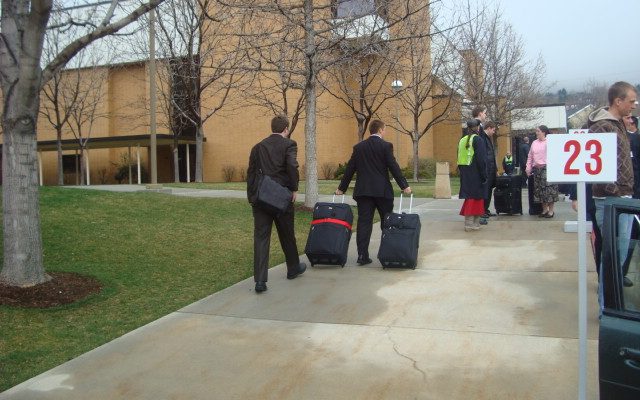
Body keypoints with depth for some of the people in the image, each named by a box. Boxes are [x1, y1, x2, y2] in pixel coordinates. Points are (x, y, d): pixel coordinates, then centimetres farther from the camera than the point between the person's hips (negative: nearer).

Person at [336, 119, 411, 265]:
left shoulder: (358, 147, 7)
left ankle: (362, 255, -2)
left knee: (364, 222, 2)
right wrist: (404, 186, -6)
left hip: (363, 190, 3)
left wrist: (342, 188, 16)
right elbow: (393, 167, -8)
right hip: (382, 191, -3)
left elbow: (350, 169, 8)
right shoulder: (386, 146, -4)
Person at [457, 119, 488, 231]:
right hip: (475, 174, -7)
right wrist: (484, 175, -11)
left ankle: (471, 223, 16)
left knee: (469, 196, 12)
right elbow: (481, 159, -15)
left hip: (465, 174, 7)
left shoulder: (462, 141, 10)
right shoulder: (478, 140, -10)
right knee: (475, 197, -2)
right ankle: (470, 224, -3)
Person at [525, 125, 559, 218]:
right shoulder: (534, 143, 13)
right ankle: (544, 210, 17)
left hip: (547, 168, -6)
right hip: (537, 169, 6)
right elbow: (530, 157, 16)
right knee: (540, 189, 7)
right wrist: (528, 168, 10)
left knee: (549, 188, -4)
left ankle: (551, 210, 5)